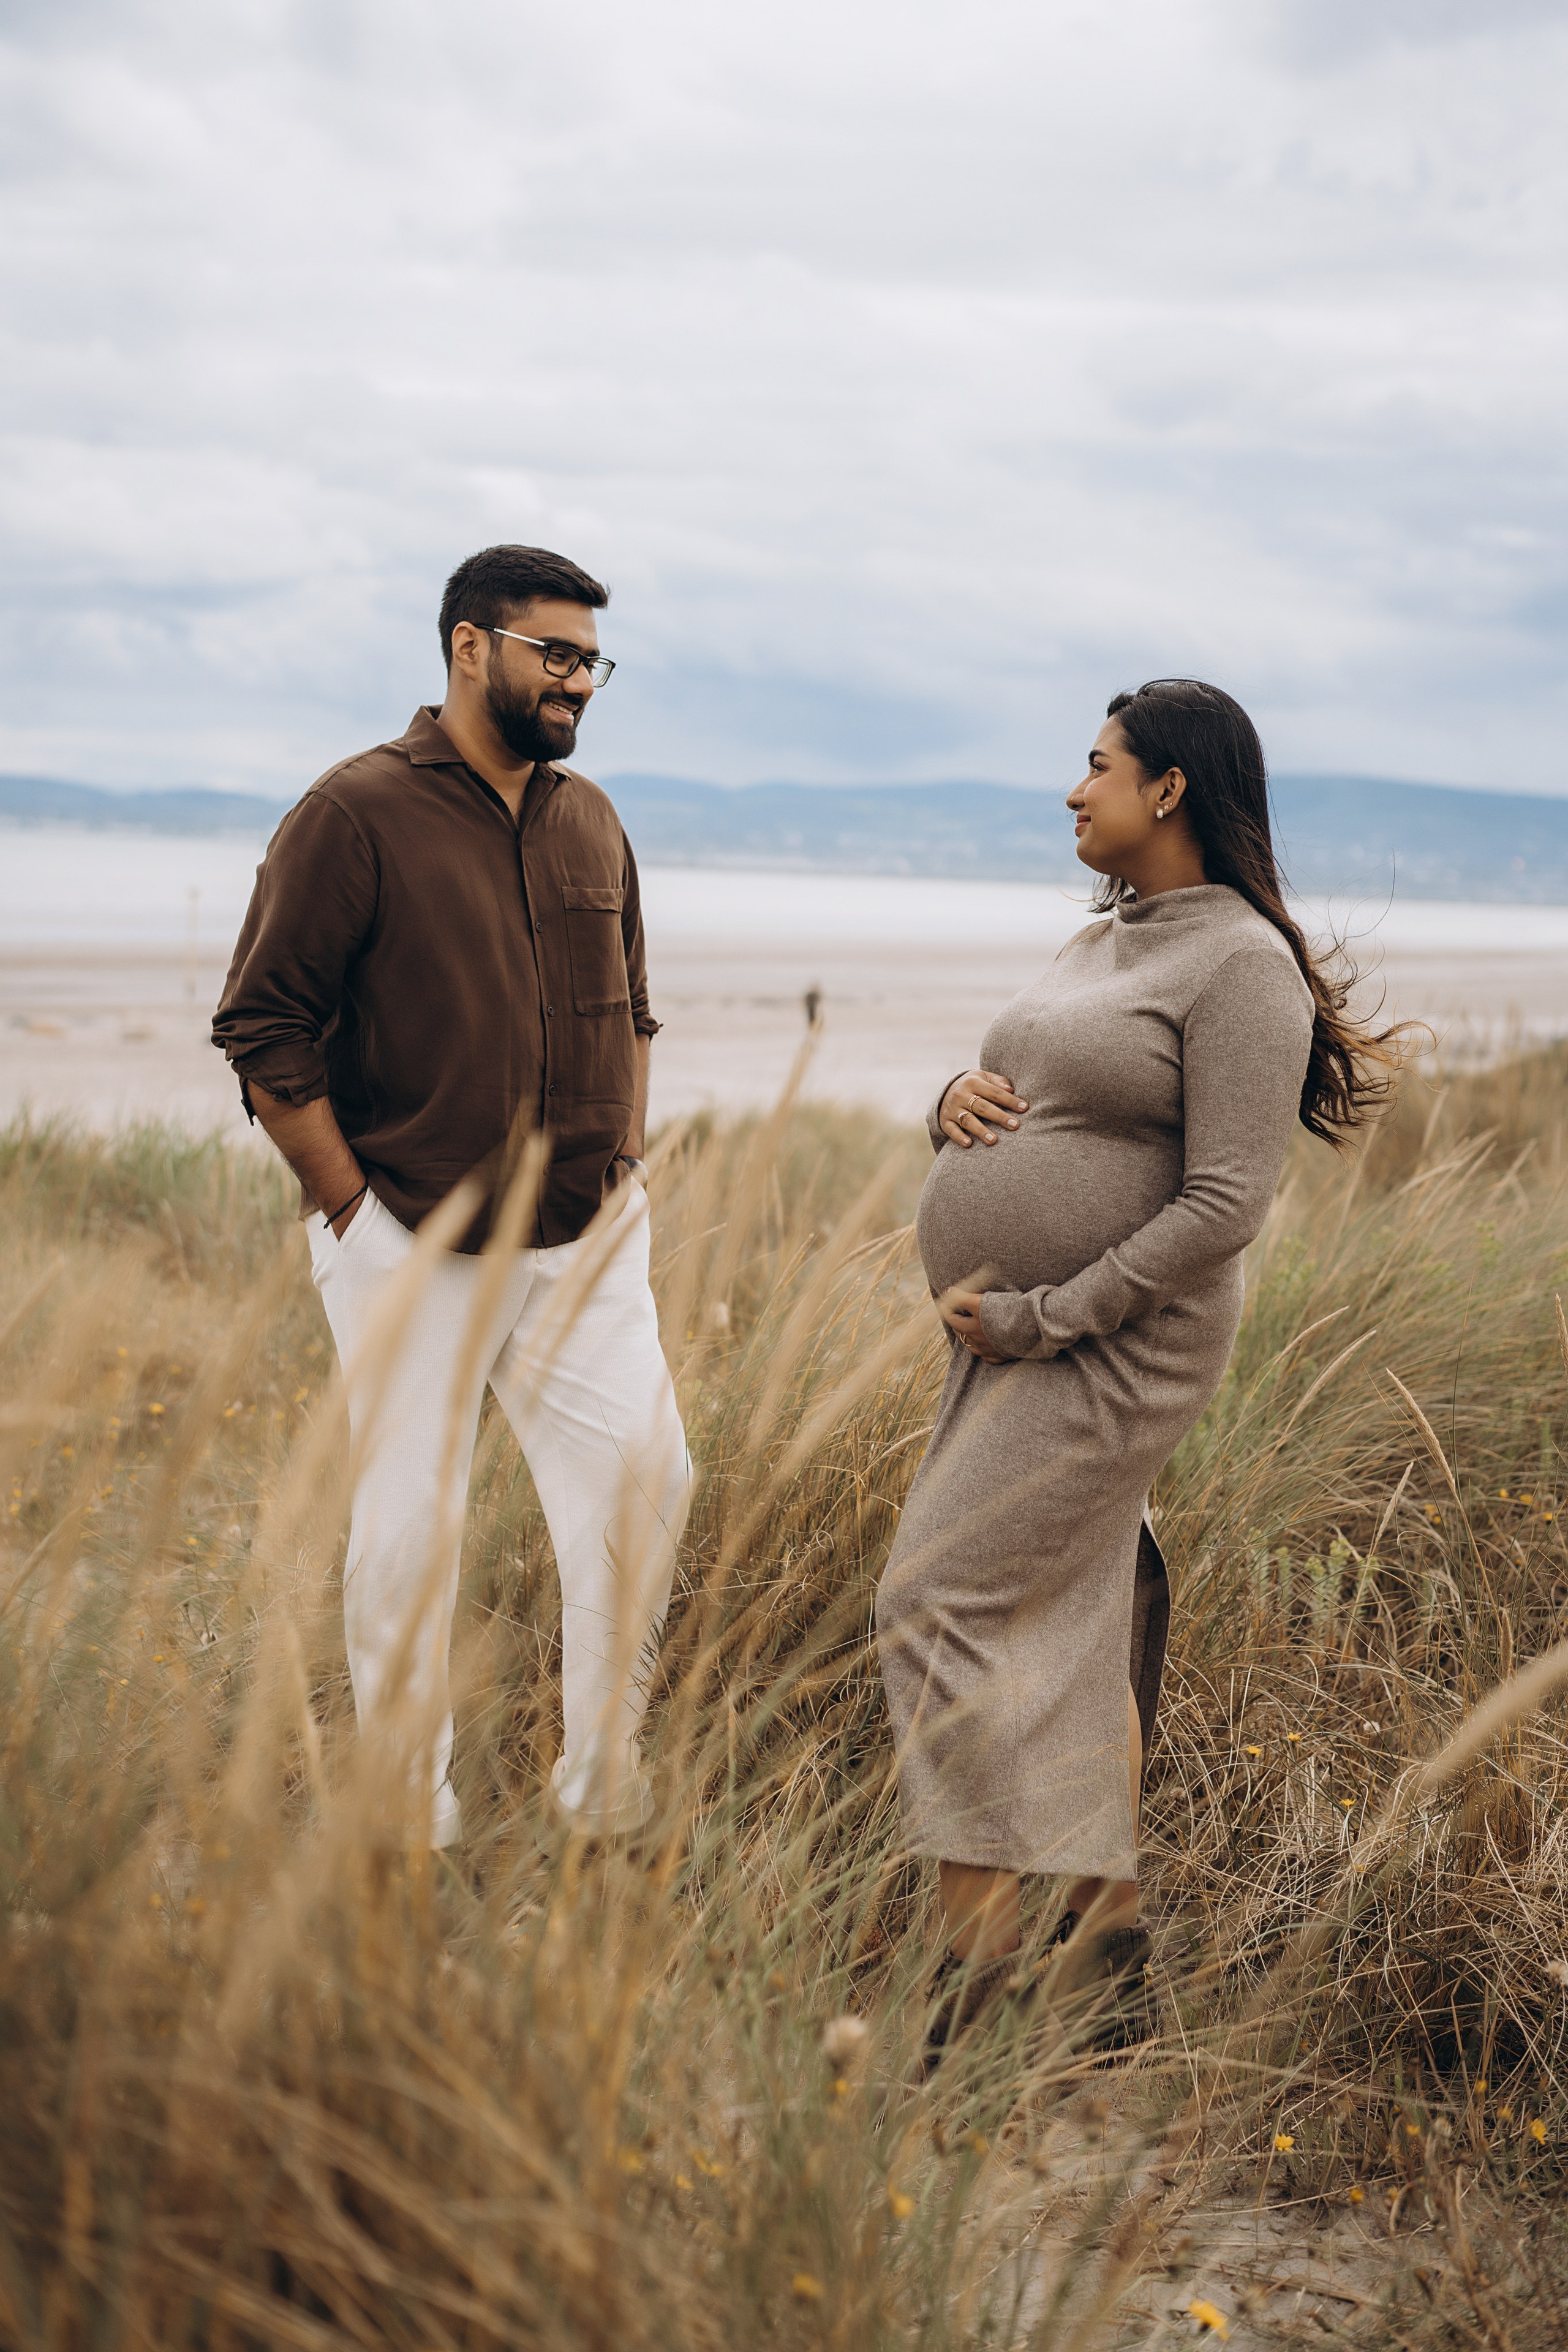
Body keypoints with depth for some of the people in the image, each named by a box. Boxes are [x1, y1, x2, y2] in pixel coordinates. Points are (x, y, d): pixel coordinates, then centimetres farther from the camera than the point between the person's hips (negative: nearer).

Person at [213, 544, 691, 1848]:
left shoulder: (591, 822, 11)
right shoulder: (356, 816, -9)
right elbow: (262, 1028, -9)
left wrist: (626, 1174, 11)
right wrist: (355, 1209, -10)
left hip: (586, 1249, 5)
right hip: (412, 1253, -5)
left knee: (644, 1487, -1)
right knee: (409, 1531, 2)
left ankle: (606, 1793, 15)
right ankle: (411, 1828, 16)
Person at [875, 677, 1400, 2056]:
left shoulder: (1241, 963, -13)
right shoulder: (1102, 944, 15)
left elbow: (1226, 1205, -20)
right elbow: (1013, 1107, 24)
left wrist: (1046, 1316, -19)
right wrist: (956, 1104, -1)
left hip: (1115, 1352, -9)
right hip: (1017, 1341, 9)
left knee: (939, 1604, -12)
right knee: (1066, 1636, 11)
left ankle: (978, 1962, -7)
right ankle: (1109, 1950, 21)